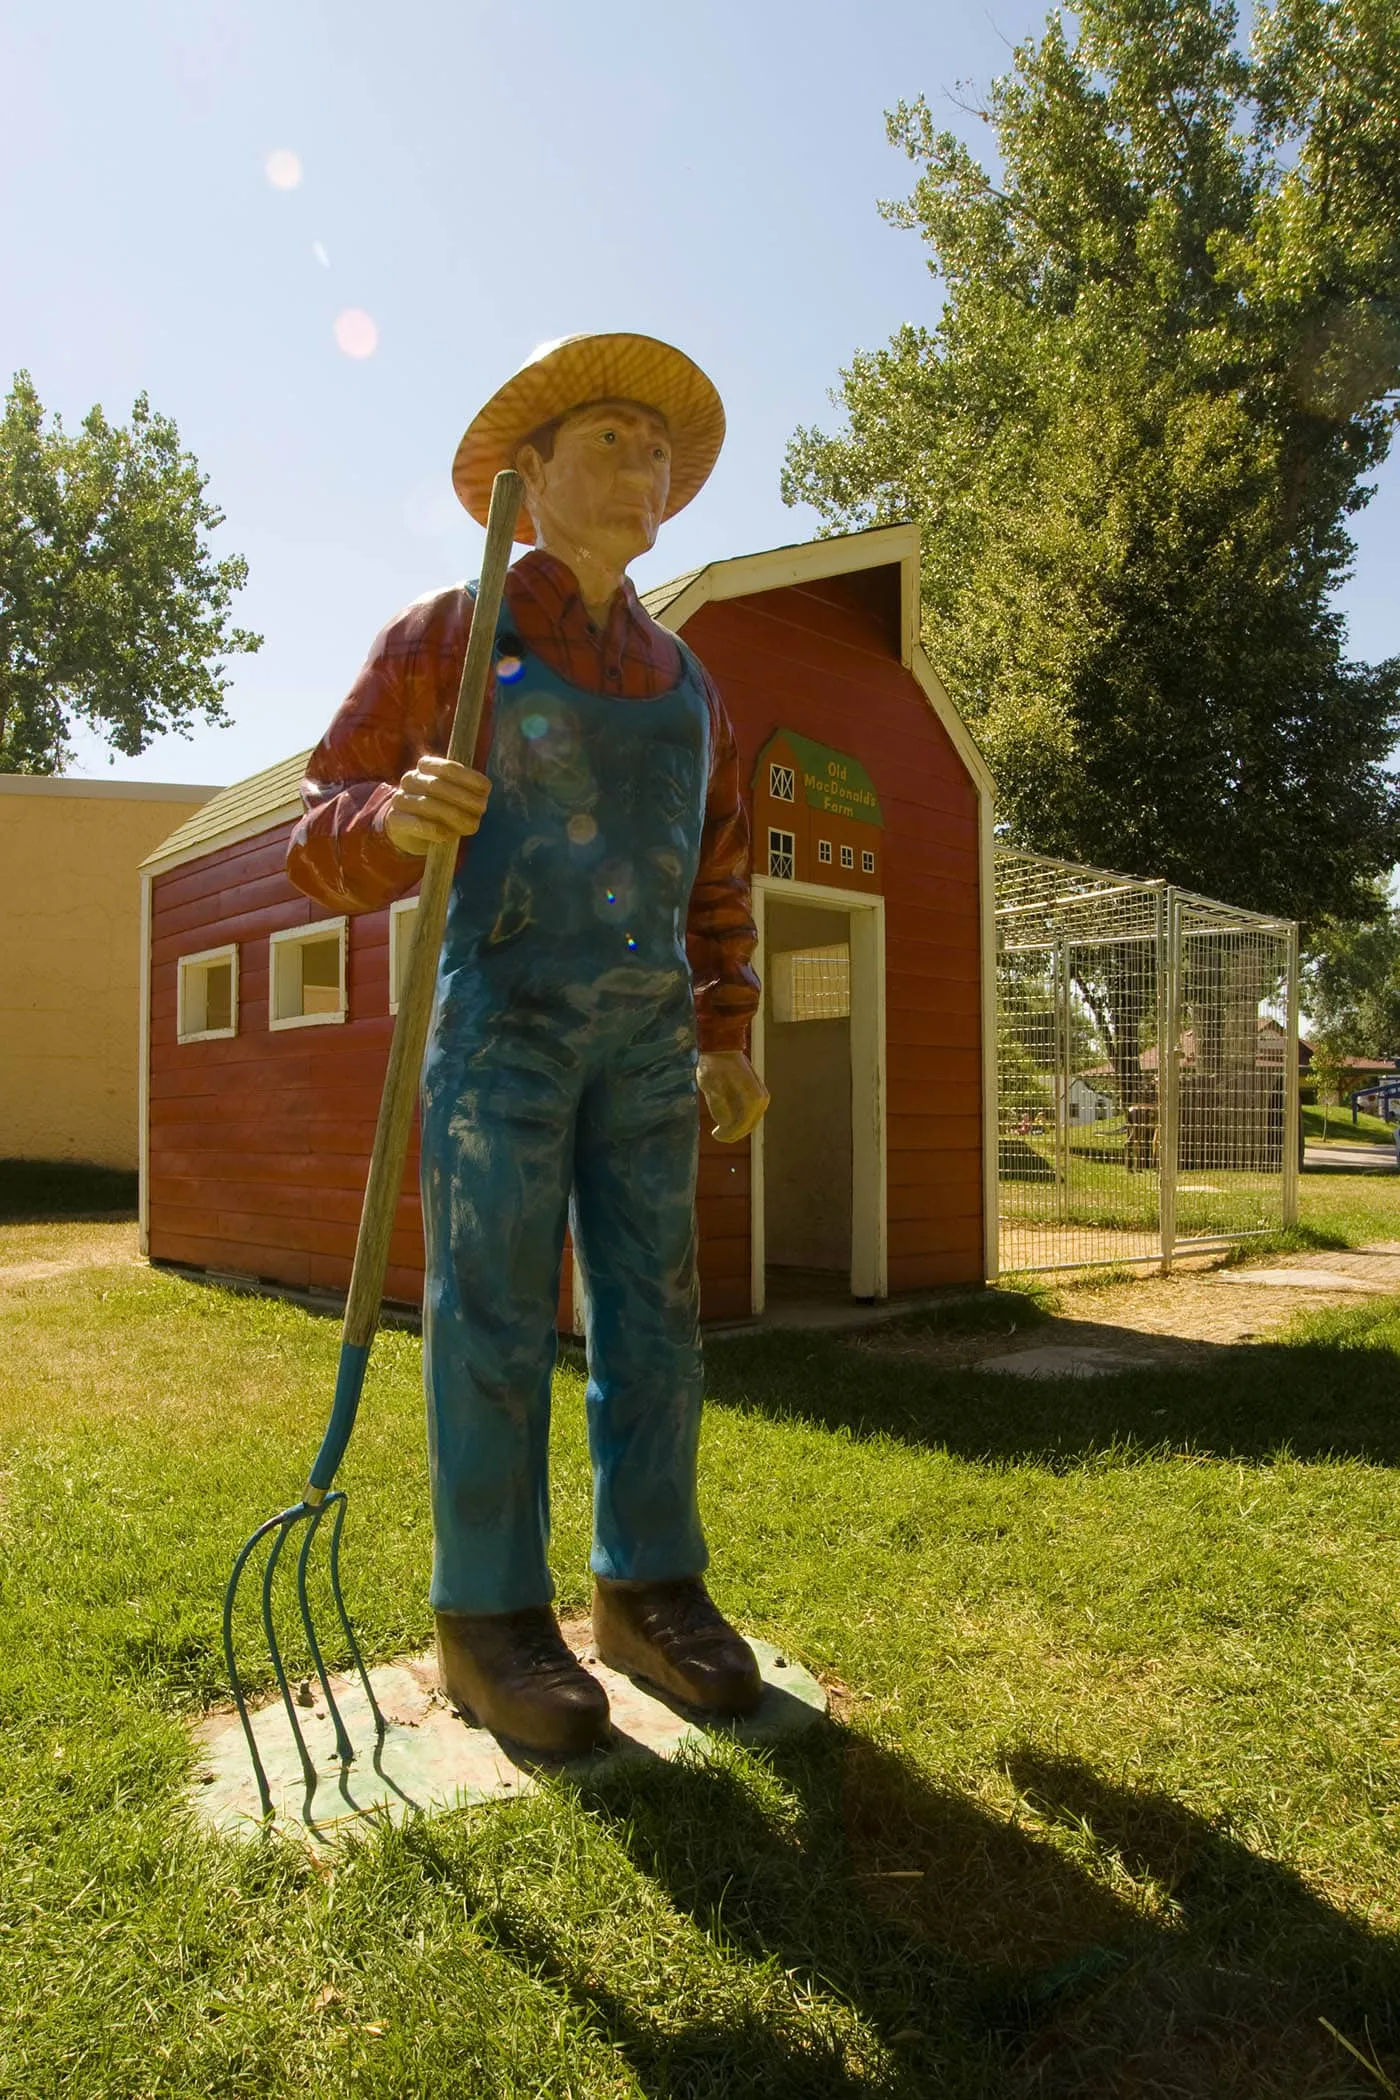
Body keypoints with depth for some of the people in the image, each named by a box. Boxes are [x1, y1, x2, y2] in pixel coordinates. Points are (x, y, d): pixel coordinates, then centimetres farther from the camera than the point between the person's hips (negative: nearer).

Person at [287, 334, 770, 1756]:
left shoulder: (685, 682, 19)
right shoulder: (446, 635, 5)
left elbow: (714, 881, 23)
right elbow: (326, 840, 0)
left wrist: (725, 1039, 13)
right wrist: (399, 817, -24)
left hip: (647, 1033, 5)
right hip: (499, 1011, -5)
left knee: (651, 1308, 4)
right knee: (494, 1313, -5)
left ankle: (647, 1589, 16)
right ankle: (490, 1622, 7)